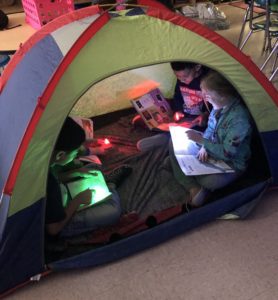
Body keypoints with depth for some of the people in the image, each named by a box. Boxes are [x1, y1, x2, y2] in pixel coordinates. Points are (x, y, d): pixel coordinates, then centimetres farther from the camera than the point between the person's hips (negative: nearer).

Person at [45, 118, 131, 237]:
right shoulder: (49, 185, -41)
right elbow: (54, 228, -28)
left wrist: (76, 173, 0)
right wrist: (78, 200, -20)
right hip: (60, 227, -8)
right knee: (113, 211, -14)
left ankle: (107, 181, 33)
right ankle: (110, 185, 13)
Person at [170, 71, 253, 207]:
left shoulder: (239, 118, -31)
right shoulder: (219, 105, -9)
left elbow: (227, 153, -27)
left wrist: (201, 140, -25)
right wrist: (204, 146, -10)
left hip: (231, 163, -8)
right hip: (212, 150, 8)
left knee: (207, 182, -37)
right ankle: (193, 188, -11)